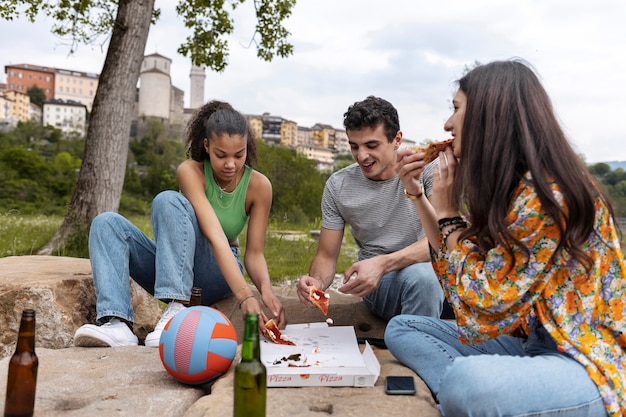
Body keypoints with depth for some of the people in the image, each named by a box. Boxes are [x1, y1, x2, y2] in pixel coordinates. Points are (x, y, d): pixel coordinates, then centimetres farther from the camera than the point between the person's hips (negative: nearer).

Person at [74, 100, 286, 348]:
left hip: (218, 274, -2)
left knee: (169, 200, -28)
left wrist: (266, 289, -32)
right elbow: (215, 237, -30)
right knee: (107, 223, -20)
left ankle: (178, 310, -38)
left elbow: (254, 253, -10)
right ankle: (117, 324, -36)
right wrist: (244, 296, -41)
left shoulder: (258, 185, -12)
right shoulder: (191, 171, -17)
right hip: (172, 268, 2)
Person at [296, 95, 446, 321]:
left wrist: (383, 263, -33)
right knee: (417, 274, -33)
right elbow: (326, 256, 3)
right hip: (378, 285, -1)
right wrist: (317, 281, -21)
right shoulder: (338, 186, -2)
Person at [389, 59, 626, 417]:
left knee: (465, 379, -39)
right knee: (402, 328, 4)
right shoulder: (510, 187, 6)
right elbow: (460, 261, 17)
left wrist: (448, 211, -13)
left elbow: (481, 309, -21)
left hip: (589, 363, -9)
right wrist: (417, 193, 9)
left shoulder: (545, 196, -22)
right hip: (530, 343, 9)